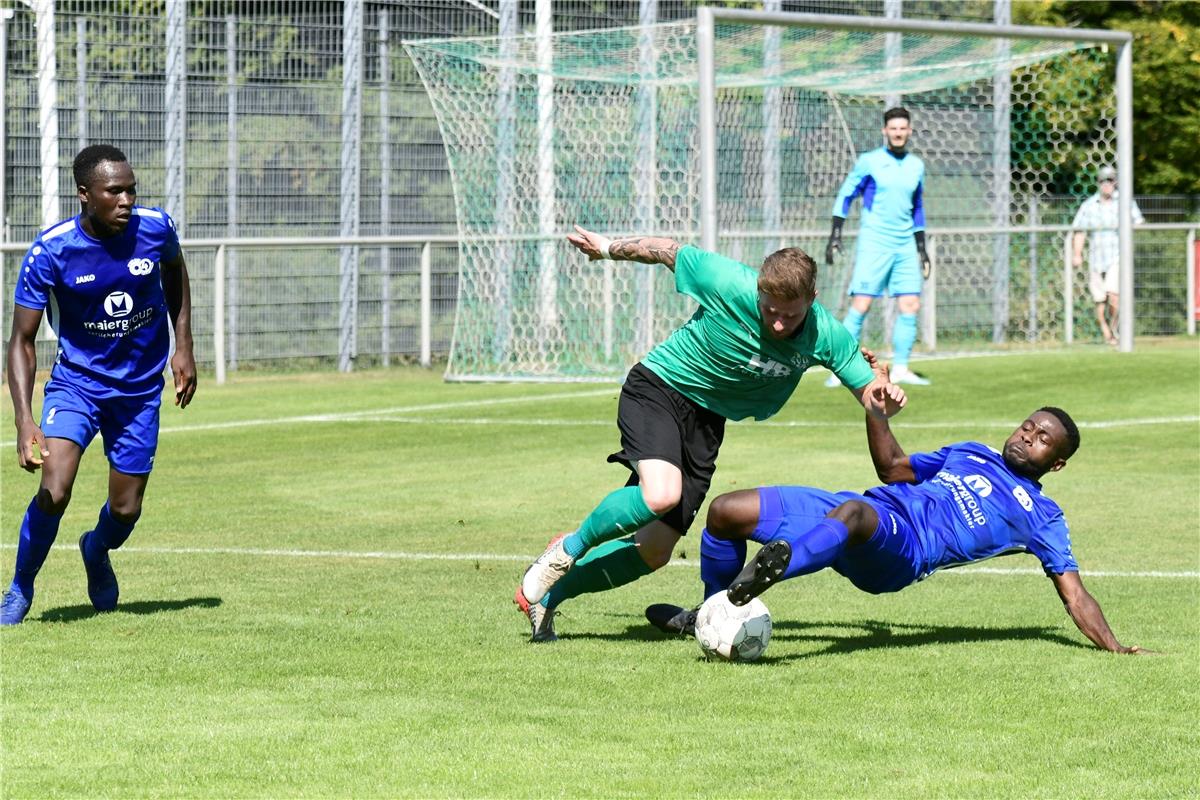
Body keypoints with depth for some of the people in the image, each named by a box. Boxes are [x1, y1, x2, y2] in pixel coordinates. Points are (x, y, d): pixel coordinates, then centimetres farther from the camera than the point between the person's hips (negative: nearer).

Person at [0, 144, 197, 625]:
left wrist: (183, 346, 5)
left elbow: (174, 272, 12)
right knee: (53, 492, -22)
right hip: (77, 381, -2)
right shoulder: (50, 251, -21)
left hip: (141, 387, 2)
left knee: (125, 511, 4)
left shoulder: (155, 228, -14)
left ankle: (97, 550, 42)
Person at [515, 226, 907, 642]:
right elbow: (668, 250, -9)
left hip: (707, 420, 5)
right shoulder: (729, 284, -26)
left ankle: (549, 594, 20)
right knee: (661, 495, -32)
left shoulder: (826, 336, -16)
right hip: (657, 388, -5)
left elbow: (869, 395, -7)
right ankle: (570, 549, -5)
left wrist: (884, 397, -32)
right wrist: (608, 248, 5)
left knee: (654, 550, 0)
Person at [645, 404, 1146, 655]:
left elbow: (1074, 594, 10)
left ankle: (774, 569, -72)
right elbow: (893, 468, 38)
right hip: (860, 510, 7)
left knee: (854, 513, -44)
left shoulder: (1041, 517, 15)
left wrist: (1114, 648, -3)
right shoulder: (970, 454, 32)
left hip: (899, 550, -7)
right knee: (726, 511, -2)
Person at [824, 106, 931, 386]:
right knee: (861, 305, -11)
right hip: (873, 244, -5)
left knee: (910, 306, -2)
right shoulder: (869, 161, -2)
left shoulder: (916, 166, 12)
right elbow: (845, 194, 2)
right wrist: (836, 234, -6)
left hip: (905, 247, 5)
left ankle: (900, 368, 5)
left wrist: (921, 248, 20)